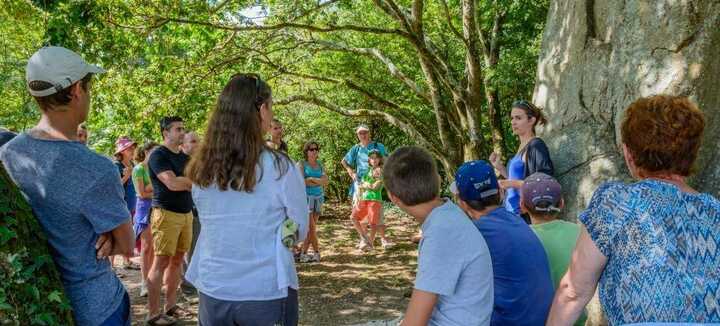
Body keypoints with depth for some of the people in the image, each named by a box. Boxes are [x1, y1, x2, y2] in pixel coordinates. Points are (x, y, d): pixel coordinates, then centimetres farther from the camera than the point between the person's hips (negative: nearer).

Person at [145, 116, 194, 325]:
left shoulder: (184, 157, 16)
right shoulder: (158, 155, -9)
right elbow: (173, 183, -21)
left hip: (186, 213, 8)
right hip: (167, 214, -8)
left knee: (177, 260, 11)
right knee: (161, 262, -6)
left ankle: (171, 306, 20)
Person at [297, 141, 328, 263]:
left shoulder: (319, 164, 13)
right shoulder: (301, 164, 0)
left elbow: (325, 181, 1)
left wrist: (311, 179, -13)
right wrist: (318, 181, -8)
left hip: (319, 197, 5)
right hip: (306, 196, -5)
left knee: (310, 227, 4)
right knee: (311, 227, -8)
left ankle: (303, 253, 11)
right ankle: (317, 252, 5)